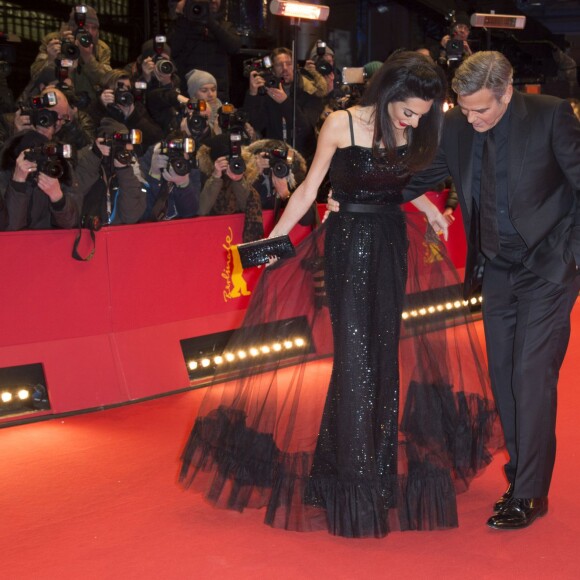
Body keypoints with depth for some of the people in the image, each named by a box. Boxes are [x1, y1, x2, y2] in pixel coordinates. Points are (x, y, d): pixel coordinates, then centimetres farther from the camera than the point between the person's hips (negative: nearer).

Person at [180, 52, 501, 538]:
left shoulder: (413, 133, 2)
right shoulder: (341, 124, -9)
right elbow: (309, 190, -3)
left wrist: (432, 213, 3)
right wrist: (272, 240, -5)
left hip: (394, 246, 4)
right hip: (348, 246, -4)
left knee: (387, 355, 6)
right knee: (355, 357, -6)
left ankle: (384, 468, 18)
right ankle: (354, 477, 3)